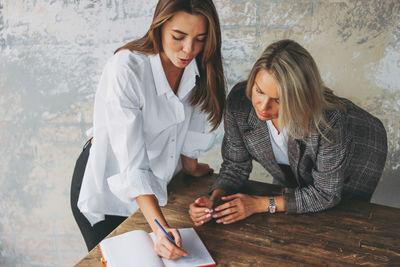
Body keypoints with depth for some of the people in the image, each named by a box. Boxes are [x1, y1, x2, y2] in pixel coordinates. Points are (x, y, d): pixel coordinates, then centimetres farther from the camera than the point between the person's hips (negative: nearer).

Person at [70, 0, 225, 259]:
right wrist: (161, 227, -40)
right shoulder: (125, 70, -31)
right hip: (106, 187, -4)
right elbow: (131, 164, -34)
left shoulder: (199, 66, -14)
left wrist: (190, 165, 12)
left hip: (155, 186, 5)